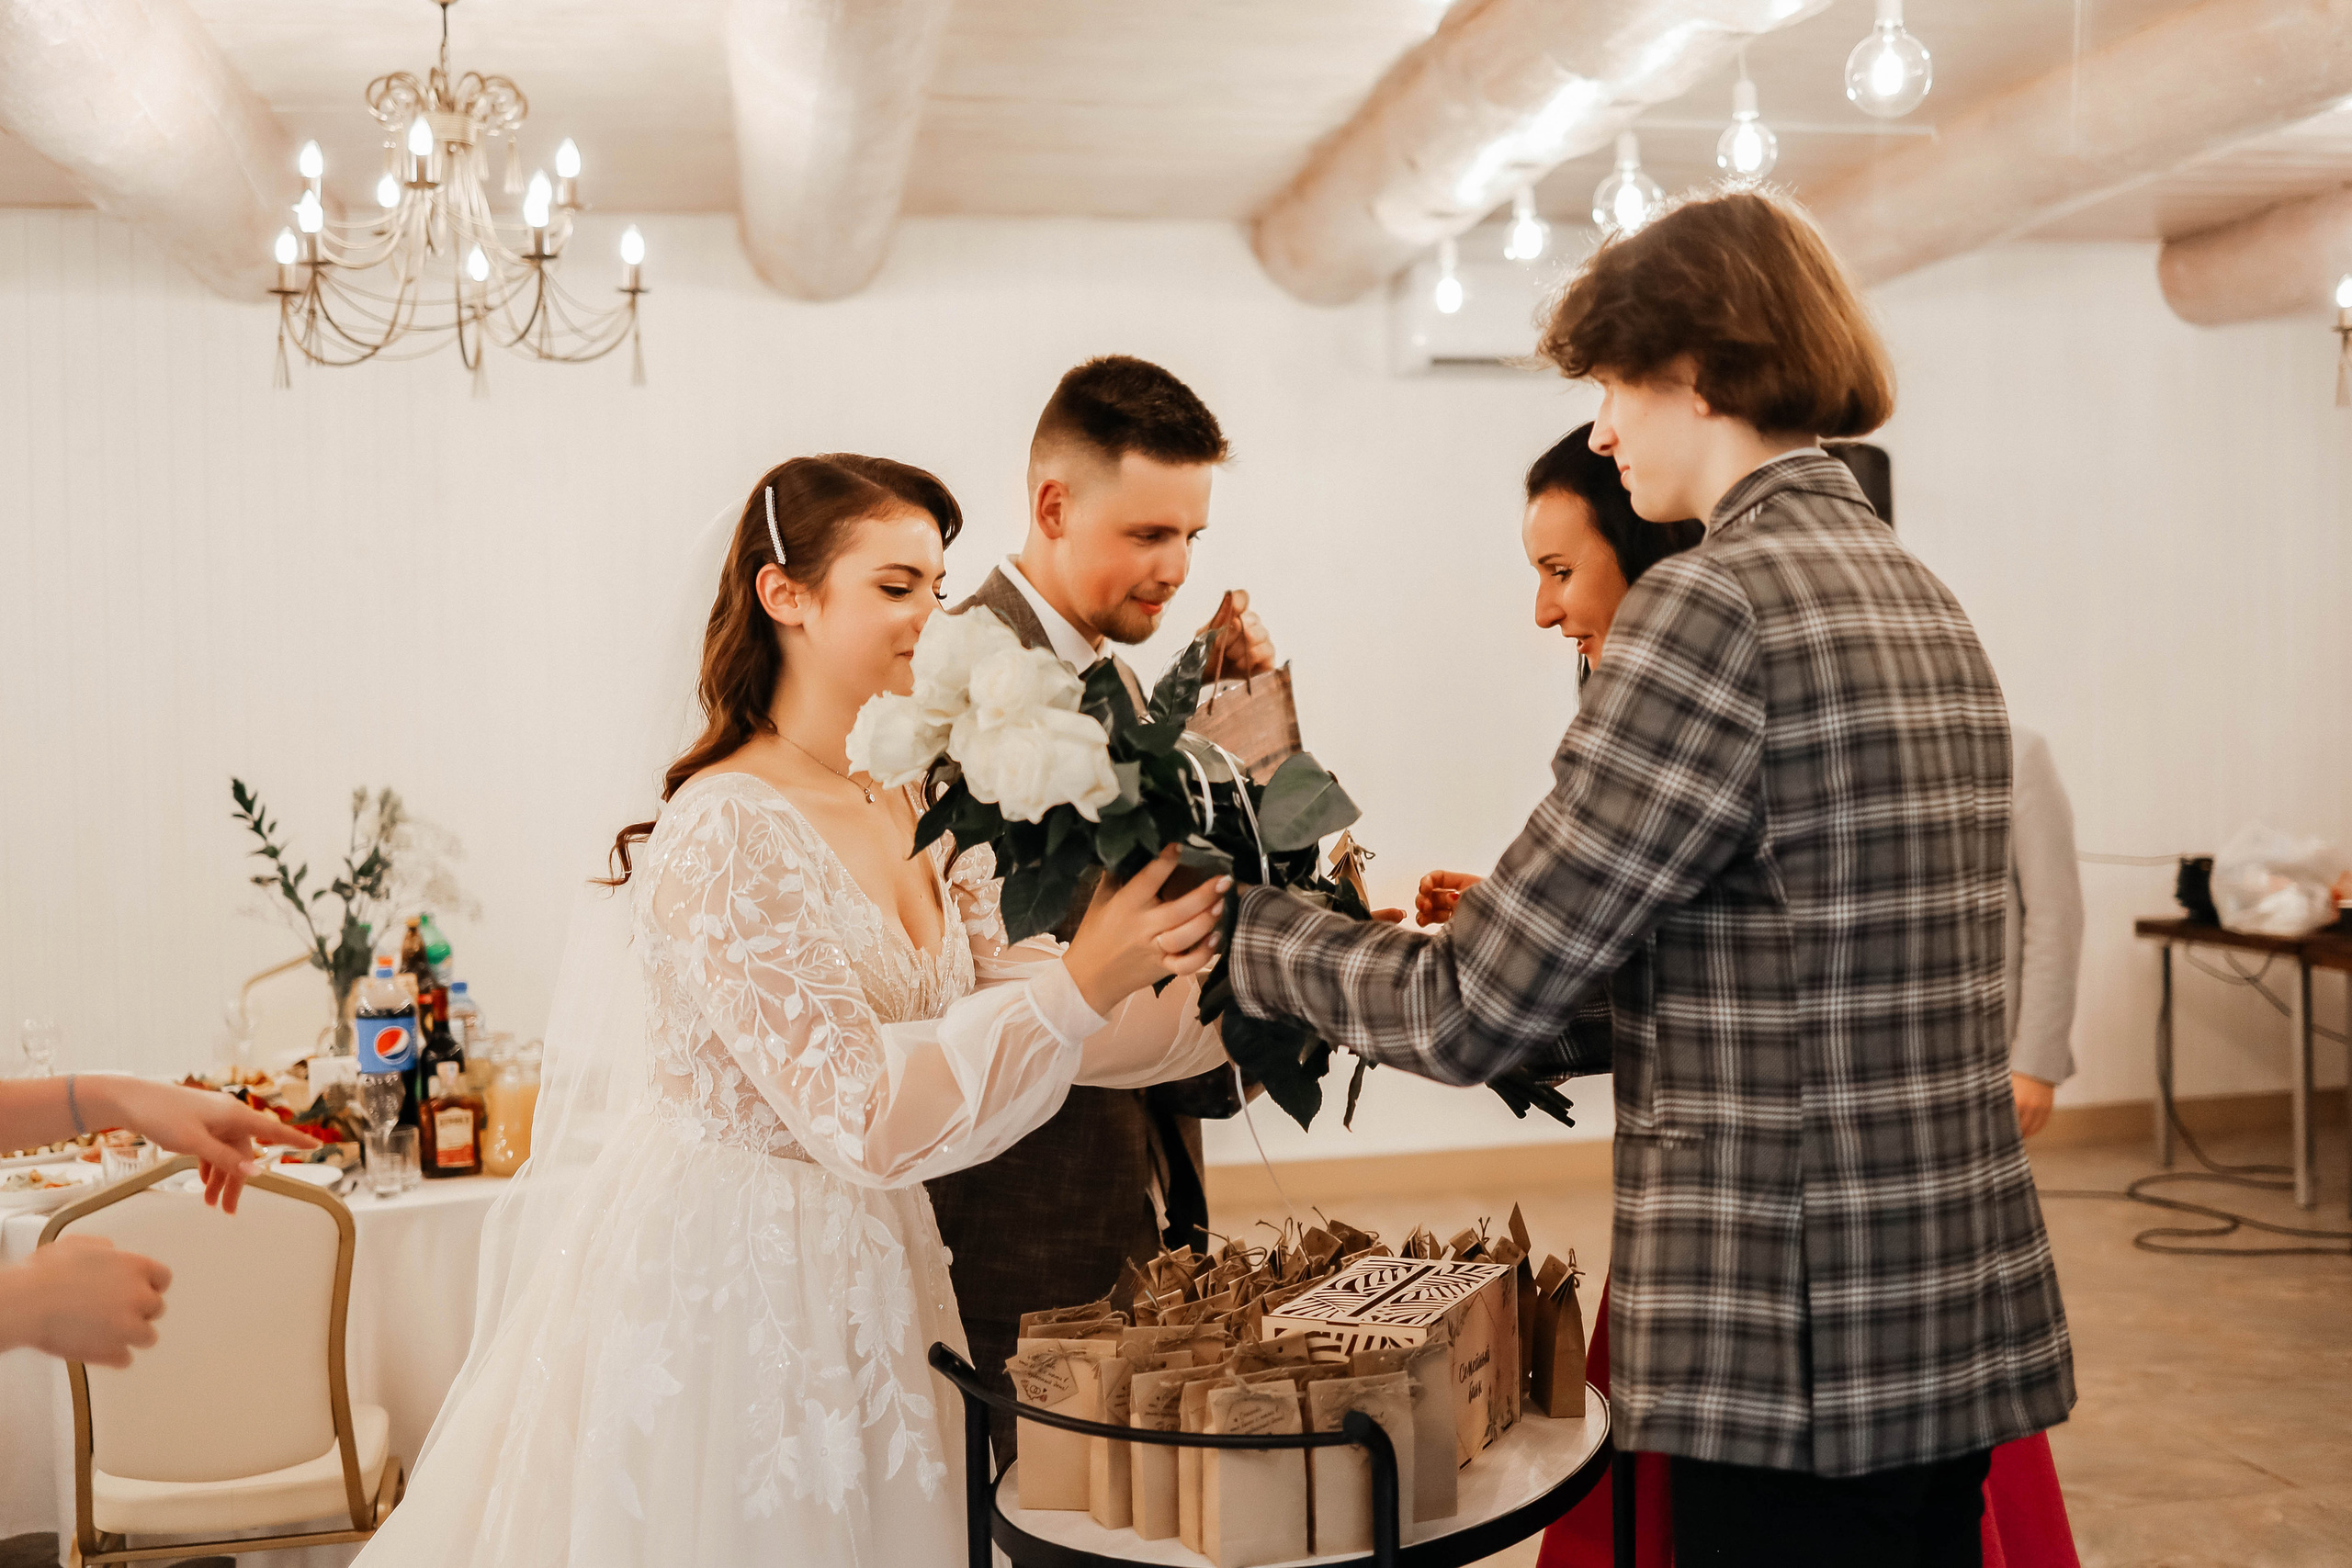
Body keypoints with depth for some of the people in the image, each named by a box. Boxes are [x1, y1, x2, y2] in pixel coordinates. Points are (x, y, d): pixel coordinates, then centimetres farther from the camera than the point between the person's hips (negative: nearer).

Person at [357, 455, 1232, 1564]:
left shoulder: (920, 812, 4)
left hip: (863, 1280, 8)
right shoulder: (725, 831, -20)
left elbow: (1020, 1000, 0)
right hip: (725, 1287, -7)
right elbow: (857, 1111, -25)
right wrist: (1083, 984, -27)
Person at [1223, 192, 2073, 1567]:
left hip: (1796, 1358, -9)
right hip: (1967, 1324, 9)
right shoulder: (1925, 601, 11)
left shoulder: (1712, 605, -17)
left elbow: (1478, 1009, -16)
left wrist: (1247, 931, 0)